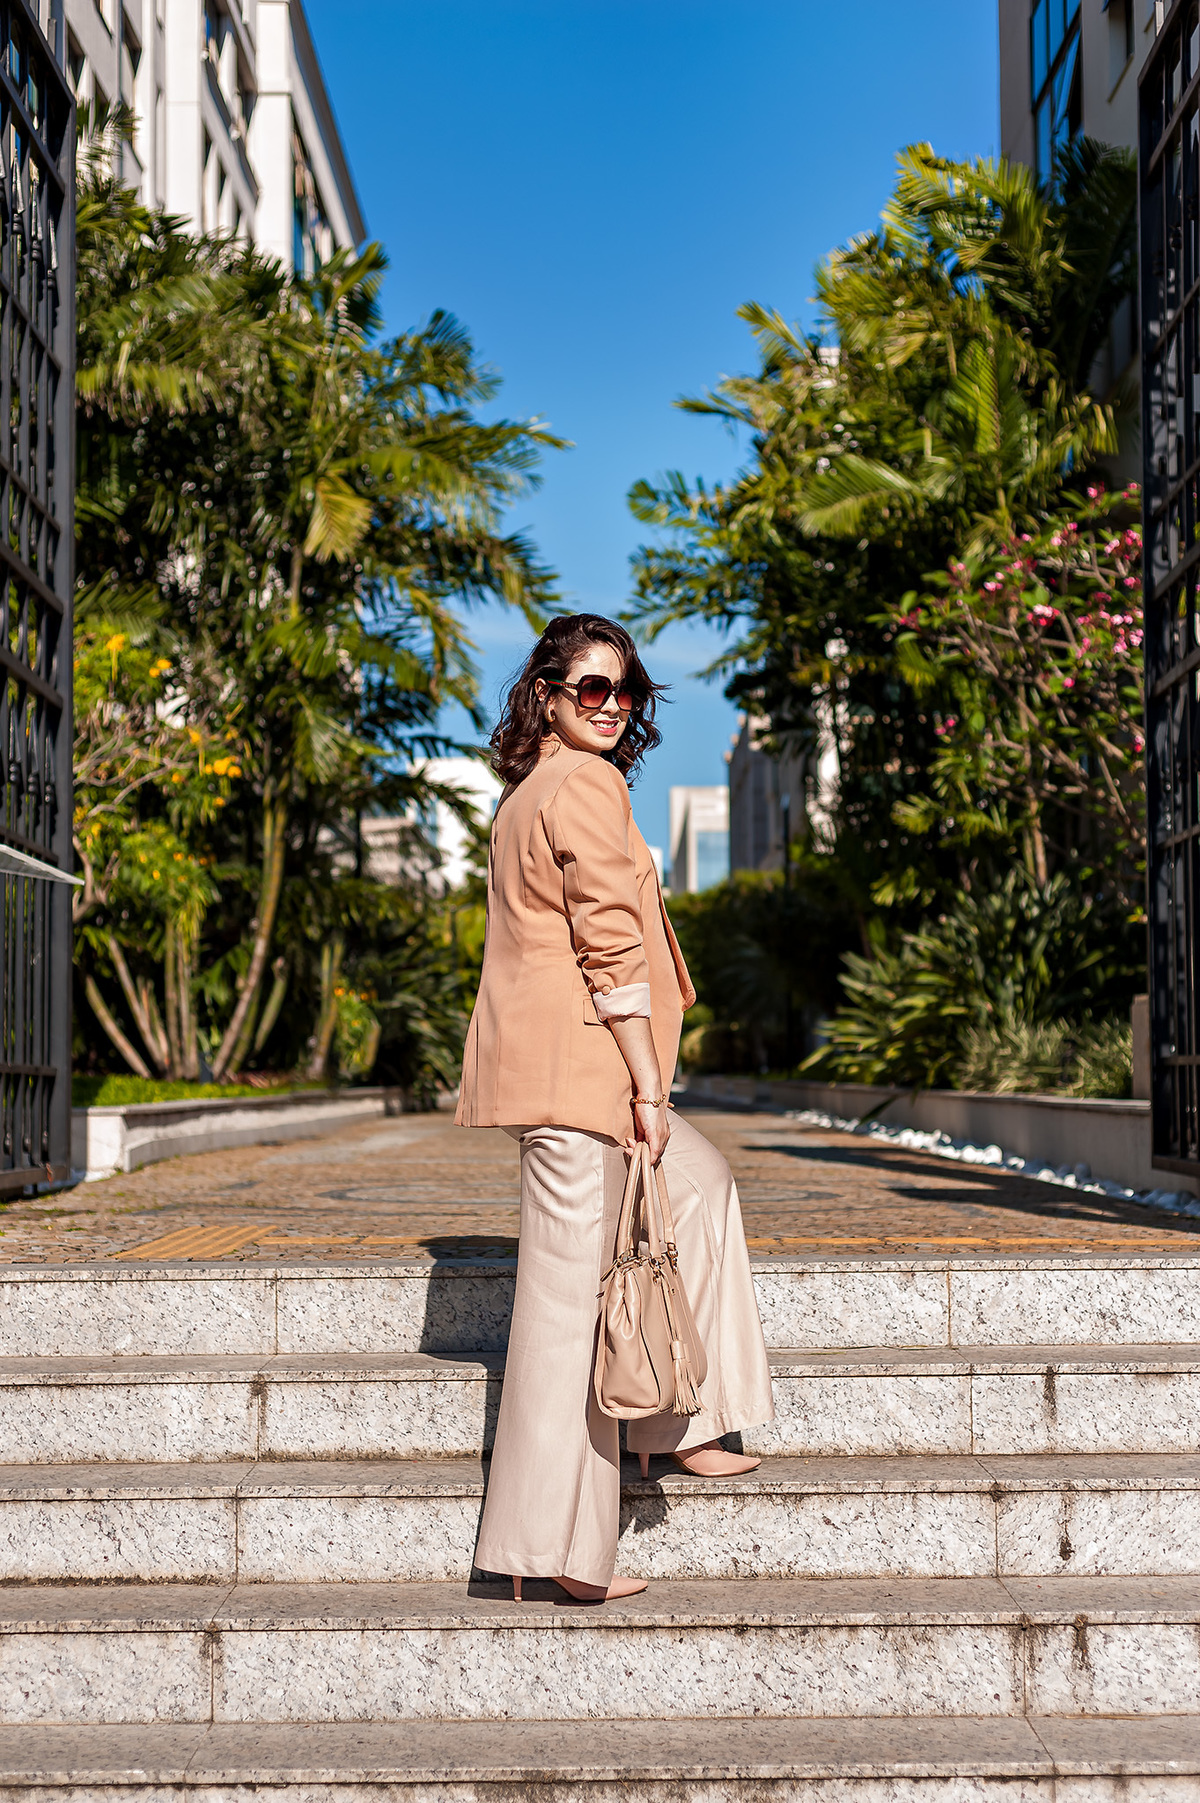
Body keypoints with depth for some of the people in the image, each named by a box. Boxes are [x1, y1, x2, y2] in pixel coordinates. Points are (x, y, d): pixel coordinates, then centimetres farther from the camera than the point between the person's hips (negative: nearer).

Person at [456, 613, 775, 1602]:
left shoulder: (528, 790, 20)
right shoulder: (587, 784, -10)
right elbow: (611, 945, -17)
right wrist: (648, 1081, -16)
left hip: (545, 1062, 11)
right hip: (581, 1064, -11)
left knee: (700, 1181, 24)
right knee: (573, 1289, -7)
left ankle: (681, 1425, 24)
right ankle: (556, 1548, -2)